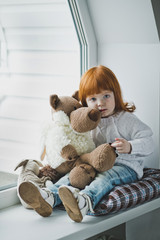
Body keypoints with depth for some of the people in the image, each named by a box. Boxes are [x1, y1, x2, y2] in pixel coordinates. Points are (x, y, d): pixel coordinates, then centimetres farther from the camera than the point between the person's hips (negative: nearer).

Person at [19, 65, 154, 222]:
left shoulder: (126, 120, -5)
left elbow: (148, 142, -12)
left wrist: (129, 146, -30)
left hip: (126, 167, -6)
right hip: (97, 165, 6)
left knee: (105, 177, -36)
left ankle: (85, 200, -64)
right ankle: (50, 197, -40)